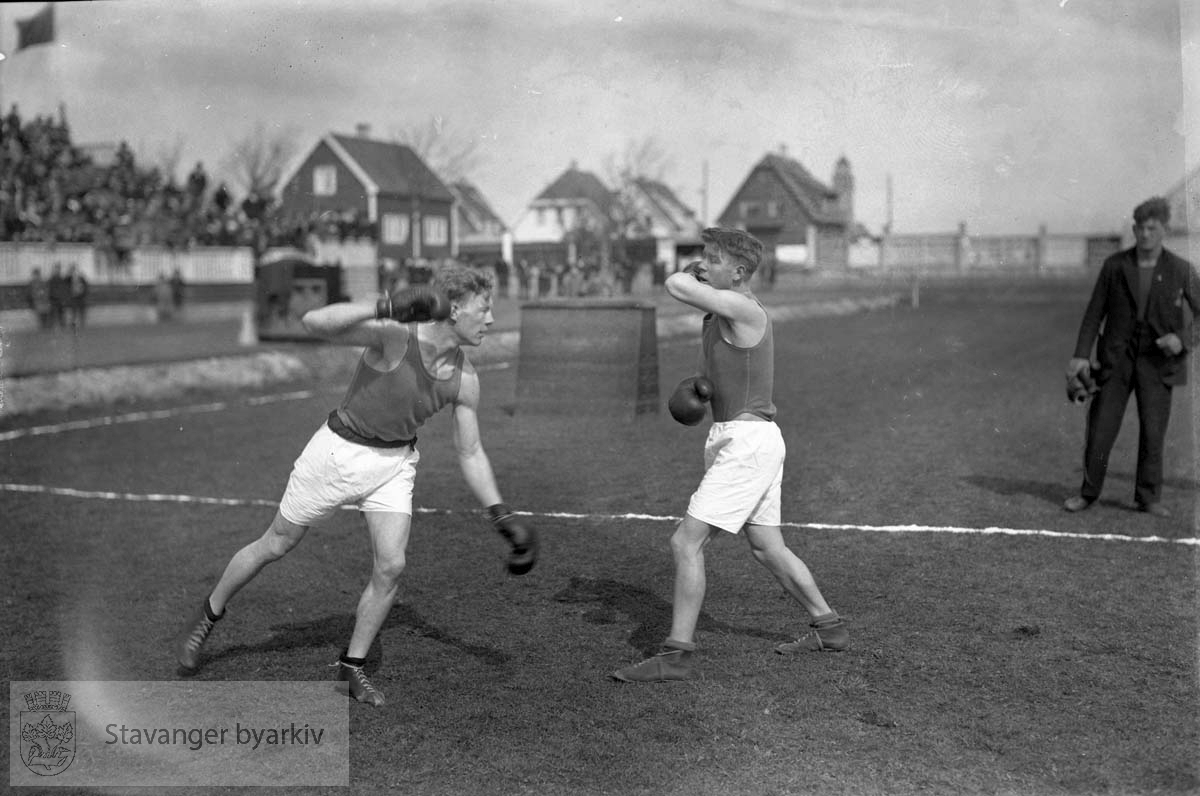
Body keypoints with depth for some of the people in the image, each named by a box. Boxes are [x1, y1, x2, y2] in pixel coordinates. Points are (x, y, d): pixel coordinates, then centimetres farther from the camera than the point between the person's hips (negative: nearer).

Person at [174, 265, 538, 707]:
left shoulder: (465, 380, -9)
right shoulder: (394, 336, -25)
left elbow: (470, 453, 1)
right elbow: (314, 321, -37)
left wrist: (504, 518, -3)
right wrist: (387, 307, -47)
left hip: (395, 463, 4)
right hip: (340, 451, -4)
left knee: (391, 566, -8)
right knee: (274, 546, 10)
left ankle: (353, 664, 14)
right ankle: (208, 615, 36)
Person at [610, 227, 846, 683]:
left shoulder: (742, 309, -17)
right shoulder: (719, 313, 13)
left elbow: (676, 287, -27)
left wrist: (687, 274, -4)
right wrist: (695, 387, 4)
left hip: (748, 442, -10)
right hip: (736, 440, 10)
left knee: (686, 543, -10)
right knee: (766, 548, 19)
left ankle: (677, 654, -4)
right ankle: (828, 628, 32)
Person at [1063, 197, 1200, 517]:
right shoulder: (1115, 265, -1)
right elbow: (1095, 311, 2)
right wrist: (1081, 354, -6)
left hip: (1157, 361, -1)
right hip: (1116, 358, 1)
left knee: (1153, 431, 0)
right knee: (1100, 427, 2)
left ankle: (1149, 497, 14)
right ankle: (1088, 492, 16)